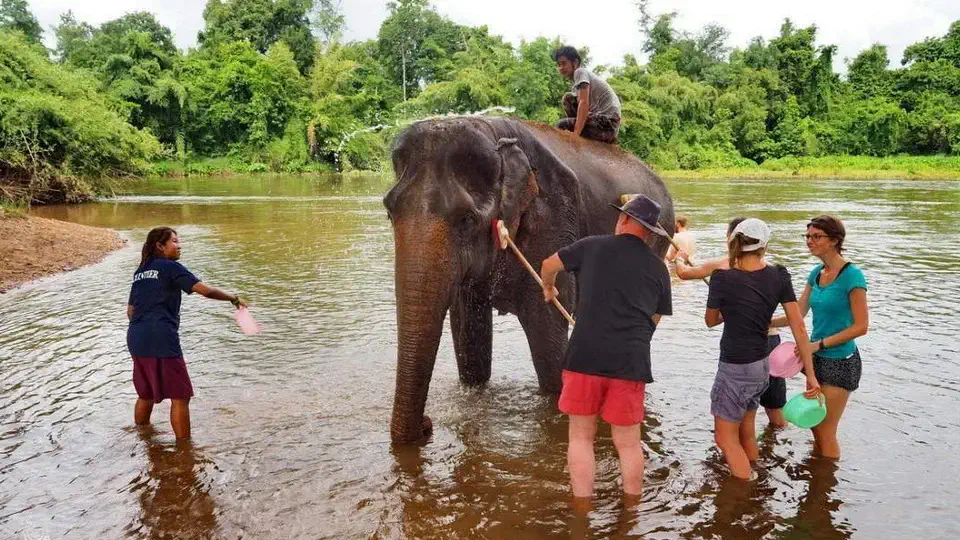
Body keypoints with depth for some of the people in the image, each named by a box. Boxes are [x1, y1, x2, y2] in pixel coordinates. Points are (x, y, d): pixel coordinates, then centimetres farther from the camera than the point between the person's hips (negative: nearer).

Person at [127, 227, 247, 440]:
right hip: (162, 340, -8)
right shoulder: (170, 267, -5)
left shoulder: (140, 272, 18)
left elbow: (130, 311, 20)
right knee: (180, 396, 0)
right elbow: (206, 290, -11)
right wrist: (234, 298, 0)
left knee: (146, 394, 21)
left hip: (136, 339, 8)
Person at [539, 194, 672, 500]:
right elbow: (655, 319, 17)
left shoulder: (593, 246, 5)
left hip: (585, 355, -2)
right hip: (632, 360, 2)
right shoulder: (658, 268, 11)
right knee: (628, 442, 13)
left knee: (581, 436, 11)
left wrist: (548, 288, 40)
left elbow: (548, 266, 20)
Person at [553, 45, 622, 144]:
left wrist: (575, 135, -26)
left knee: (561, 126, -13)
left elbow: (584, 103, -19)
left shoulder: (580, 72, -6)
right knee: (568, 98, 18)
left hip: (606, 123, -10)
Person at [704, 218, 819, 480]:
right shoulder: (779, 276, -5)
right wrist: (810, 374, -1)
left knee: (726, 438, 8)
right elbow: (799, 327, -5)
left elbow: (710, 321, 0)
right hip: (762, 365, 6)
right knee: (746, 433, 22)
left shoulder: (722, 278, -18)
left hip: (736, 369, -6)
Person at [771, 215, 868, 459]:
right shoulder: (816, 273, 5)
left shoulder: (851, 276, -17)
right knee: (815, 427, 17)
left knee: (826, 432, 4)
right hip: (817, 358, 7)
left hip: (840, 361, -7)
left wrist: (819, 344, -18)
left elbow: (860, 326, -17)